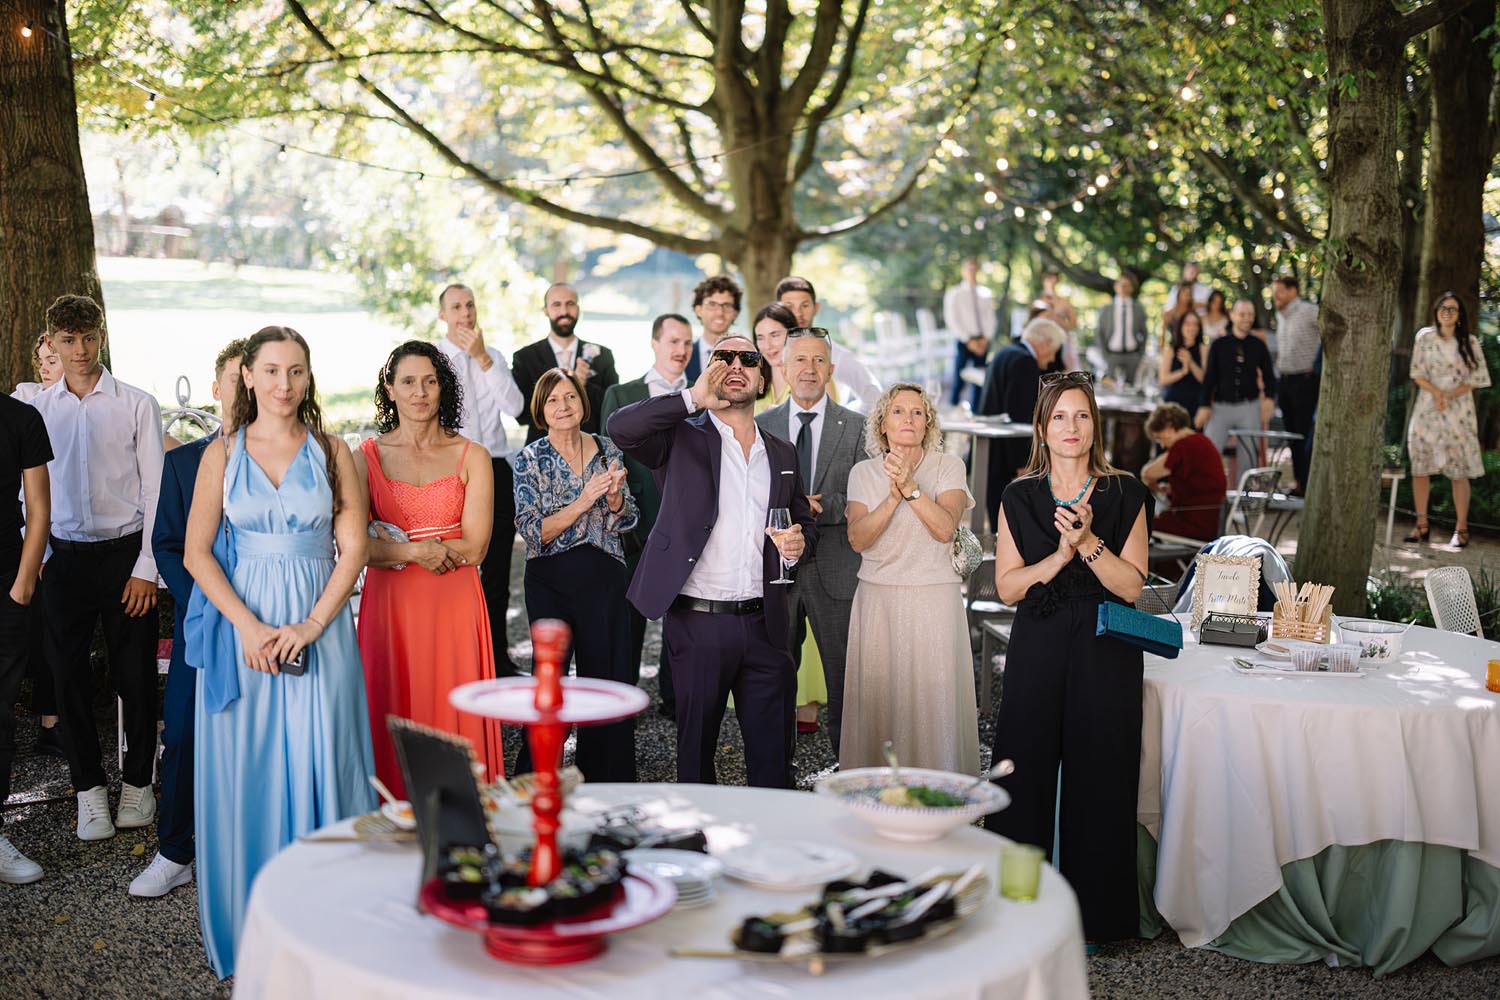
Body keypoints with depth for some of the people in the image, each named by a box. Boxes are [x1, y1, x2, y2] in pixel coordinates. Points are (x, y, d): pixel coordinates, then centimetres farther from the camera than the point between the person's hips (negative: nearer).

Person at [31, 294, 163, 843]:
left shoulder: (137, 405, -2)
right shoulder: (36, 409, 5)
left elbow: (154, 488, -3)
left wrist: (145, 568, -7)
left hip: (124, 553, -2)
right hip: (64, 556, 2)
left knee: (135, 674, 4)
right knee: (69, 675, 6)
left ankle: (138, 782, 21)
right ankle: (89, 788, 20)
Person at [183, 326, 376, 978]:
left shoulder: (331, 451, 5)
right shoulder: (222, 454, 5)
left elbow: (353, 547, 0)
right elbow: (196, 551, 0)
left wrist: (310, 625, -12)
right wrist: (249, 626, -13)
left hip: (319, 625, 0)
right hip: (241, 624, 0)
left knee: (318, 767, 0)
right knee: (245, 770, 4)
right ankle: (250, 930, 15)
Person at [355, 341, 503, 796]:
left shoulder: (472, 457, 3)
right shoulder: (367, 457, 5)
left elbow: (474, 548, -5)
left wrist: (393, 545, -7)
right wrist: (417, 551, -17)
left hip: (453, 607, 0)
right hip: (390, 604, 0)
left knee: (453, 714, 1)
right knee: (393, 718, 3)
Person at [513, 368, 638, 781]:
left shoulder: (607, 449, 6)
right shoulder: (530, 459, -3)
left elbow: (627, 522, 7)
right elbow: (534, 532, -11)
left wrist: (614, 495, -14)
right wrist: (584, 502, -21)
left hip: (605, 579, 3)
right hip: (551, 581, -3)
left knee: (610, 678, 5)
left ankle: (604, 778, 21)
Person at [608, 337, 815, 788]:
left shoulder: (782, 454, 15)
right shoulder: (683, 438, 1)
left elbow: (804, 520, 26)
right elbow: (620, 428, -17)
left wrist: (799, 541, 2)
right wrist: (692, 399, -22)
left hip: (764, 624, 3)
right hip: (697, 620, -3)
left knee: (773, 749, 7)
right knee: (697, 741, 9)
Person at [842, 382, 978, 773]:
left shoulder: (948, 466, 3)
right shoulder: (864, 472, 7)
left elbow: (945, 528, -12)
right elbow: (858, 539, -6)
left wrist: (911, 486, -22)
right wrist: (894, 496, -18)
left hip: (934, 599, -2)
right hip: (878, 599, 2)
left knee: (934, 703, -4)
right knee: (878, 701, 1)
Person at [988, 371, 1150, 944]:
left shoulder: (1124, 495, 3)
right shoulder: (1019, 498, 7)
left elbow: (1132, 584, -3)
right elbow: (1007, 587, 1)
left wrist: (1088, 542, -17)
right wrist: (1059, 556, -13)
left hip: (1105, 654, -1)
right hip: (1037, 650, 1)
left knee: (1098, 777, 1)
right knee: (1026, 772, 2)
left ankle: (1094, 913, 15)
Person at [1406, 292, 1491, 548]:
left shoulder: (1469, 342, 1)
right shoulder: (1425, 337, 4)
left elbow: (1476, 379, 0)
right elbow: (1417, 374, 2)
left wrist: (1450, 395, -13)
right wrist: (1435, 392, -15)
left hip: (1458, 411, -2)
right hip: (1427, 409, 2)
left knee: (1459, 471, -4)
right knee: (1420, 467, 1)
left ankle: (1461, 528, 2)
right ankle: (1422, 525, 11)